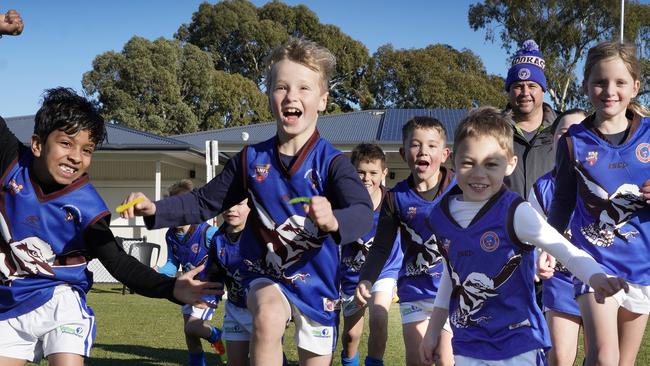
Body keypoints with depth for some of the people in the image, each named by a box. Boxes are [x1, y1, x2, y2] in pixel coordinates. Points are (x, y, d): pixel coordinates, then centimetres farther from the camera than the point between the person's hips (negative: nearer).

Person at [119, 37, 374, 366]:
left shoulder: (332, 162, -16)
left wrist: (334, 221, -56)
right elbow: (205, 201, 4)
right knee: (268, 317, -32)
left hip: (316, 278, -1)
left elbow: (363, 213, -33)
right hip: (265, 273, 1)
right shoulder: (252, 159, -5)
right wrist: (156, 209, -12)